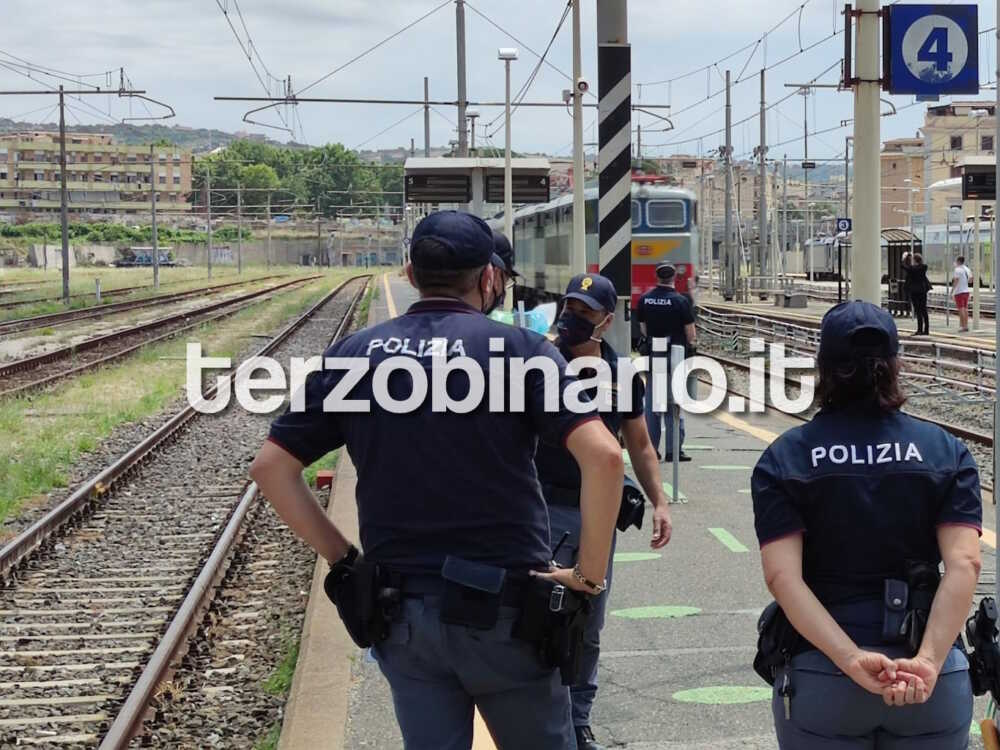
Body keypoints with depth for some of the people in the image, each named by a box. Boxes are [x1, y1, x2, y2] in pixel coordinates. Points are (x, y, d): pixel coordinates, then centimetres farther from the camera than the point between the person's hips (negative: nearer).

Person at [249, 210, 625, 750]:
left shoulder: (353, 354, 3)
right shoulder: (520, 349, -7)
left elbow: (271, 467, 2)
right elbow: (602, 456, -20)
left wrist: (343, 559, 5)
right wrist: (590, 574, -10)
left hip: (401, 615, 3)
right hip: (503, 609, -2)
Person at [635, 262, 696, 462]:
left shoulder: (644, 299, 2)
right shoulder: (680, 301, -11)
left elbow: (642, 327, 9)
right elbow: (690, 331, -6)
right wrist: (690, 345, 12)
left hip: (652, 354, 4)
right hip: (675, 354, -4)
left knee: (651, 403, 10)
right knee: (674, 404, 1)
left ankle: (650, 448, 12)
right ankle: (674, 450, 1)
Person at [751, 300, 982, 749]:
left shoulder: (783, 460, -2)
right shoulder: (946, 452, 1)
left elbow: (782, 577, -15)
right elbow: (964, 565, -13)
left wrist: (852, 660, -20)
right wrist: (929, 661, -20)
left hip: (820, 676, -1)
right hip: (934, 683, 1)